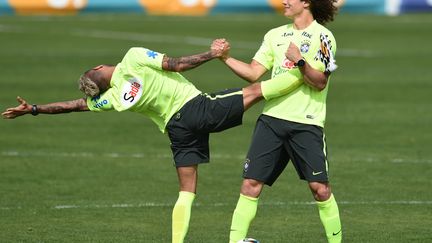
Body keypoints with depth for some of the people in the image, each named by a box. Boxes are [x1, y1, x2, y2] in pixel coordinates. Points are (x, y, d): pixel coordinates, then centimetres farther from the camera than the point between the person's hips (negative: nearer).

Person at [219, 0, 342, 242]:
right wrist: (226, 58, -1)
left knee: (320, 188, -8)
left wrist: (300, 62, -25)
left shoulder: (322, 36, -4)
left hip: (307, 123, -5)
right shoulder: (276, 35, 14)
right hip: (272, 117, 5)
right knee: (251, 183, -2)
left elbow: (320, 82, -12)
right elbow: (254, 72, 11)